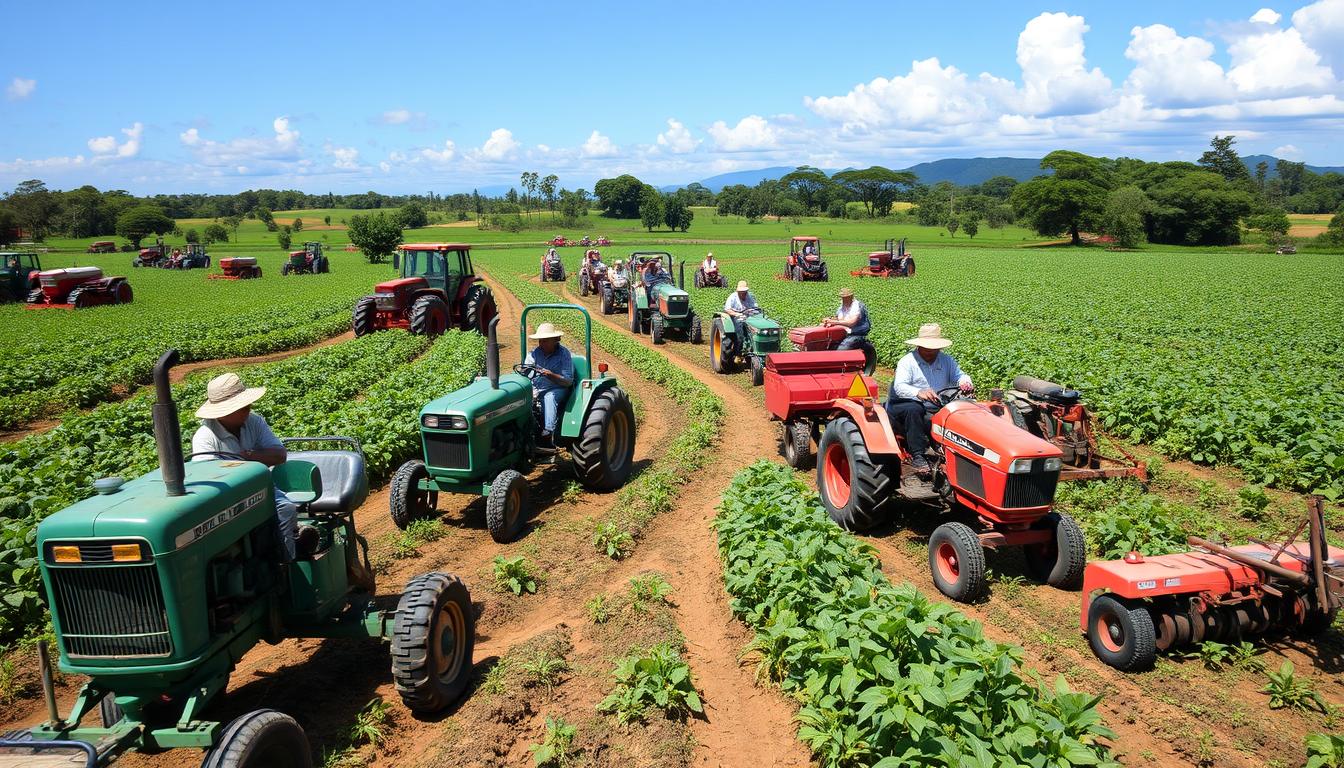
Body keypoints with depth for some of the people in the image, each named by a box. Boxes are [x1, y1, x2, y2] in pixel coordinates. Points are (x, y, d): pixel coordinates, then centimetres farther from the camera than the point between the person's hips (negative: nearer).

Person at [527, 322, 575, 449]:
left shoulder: (563, 354, -4)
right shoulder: (534, 353, 8)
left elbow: (568, 381, -10)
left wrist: (551, 375, -27)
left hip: (557, 389, -3)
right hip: (536, 389, 3)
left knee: (549, 397, -37)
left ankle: (547, 436, -46)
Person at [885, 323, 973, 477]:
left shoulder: (946, 360, 14)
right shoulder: (908, 362, -4)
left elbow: (959, 375, 7)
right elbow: (899, 386, -19)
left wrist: (965, 383, -20)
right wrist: (918, 393, -41)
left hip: (937, 408, 4)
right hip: (905, 404, -4)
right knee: (914, 409, -40)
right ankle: (917, 456, -37)